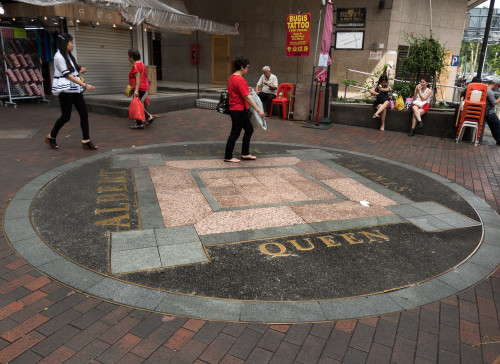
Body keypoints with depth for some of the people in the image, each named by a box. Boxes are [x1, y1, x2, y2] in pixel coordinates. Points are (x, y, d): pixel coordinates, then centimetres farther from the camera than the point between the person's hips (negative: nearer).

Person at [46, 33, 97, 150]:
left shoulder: (69, 56, 16)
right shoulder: (58, 57, -11)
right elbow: (67, 75, -16)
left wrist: (79, 70, 4)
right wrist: (85, 85, -21)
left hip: (75, 89, 8)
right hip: (65, 90, -8)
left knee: (84, 113, -1)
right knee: (66, 116, -3)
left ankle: (86, 140, 2)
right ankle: (51, 137, 18)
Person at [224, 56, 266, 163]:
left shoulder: (232, 77, 10)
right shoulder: (240, 80, -21)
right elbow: (247, 97, -24)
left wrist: (246, 89, 17)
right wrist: (258, 110, -21)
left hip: (241, 111, 10)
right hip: (238, 111, -10)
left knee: (249, 130, 18)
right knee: (235, 134, 0)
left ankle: (245, 153, 26)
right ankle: (228, 157, 12)